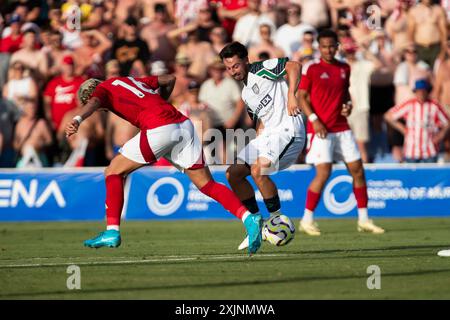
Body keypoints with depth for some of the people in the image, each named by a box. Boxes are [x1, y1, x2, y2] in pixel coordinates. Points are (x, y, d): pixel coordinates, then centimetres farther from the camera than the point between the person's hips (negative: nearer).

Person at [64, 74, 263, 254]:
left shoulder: (102, 89, 13)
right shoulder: (130, 80, 33)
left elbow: (94, 102, -11)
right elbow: (170, 79, 38)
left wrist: (77, 120, -29)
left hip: (159, 129, -7)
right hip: (184, 125, 7)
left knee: (114, 172, 10)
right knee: (207, 184, 7)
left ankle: (112, 231, 4)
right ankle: (248, 219, -12)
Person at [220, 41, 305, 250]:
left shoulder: (261, 69, -6)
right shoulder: (245, 93, 20)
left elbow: (294, 66, -20)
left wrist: (291, 96, -29)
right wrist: (257, 144, 12)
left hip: (287, 130, -10)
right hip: (267, 134, 10)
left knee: (258, 170, -29)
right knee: (233, 174, 4)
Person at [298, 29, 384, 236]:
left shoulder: (344, 68, 10)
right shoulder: (311, 68, -5)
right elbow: (302, 97, -4)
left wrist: (348, 104, 2)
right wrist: (314, 119, -15)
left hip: (341, 128, 6)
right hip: (320, 128, -6)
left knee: (357, 170, 4)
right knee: (323, 172, -14)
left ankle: (363, 219, 14)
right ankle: (307, 220, -2)